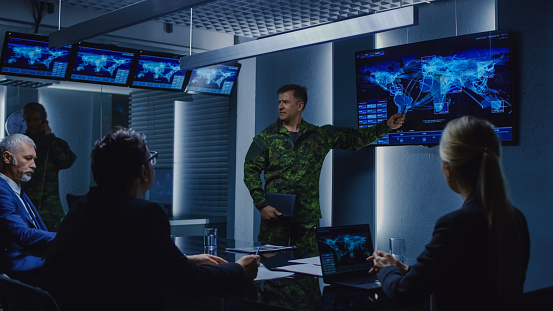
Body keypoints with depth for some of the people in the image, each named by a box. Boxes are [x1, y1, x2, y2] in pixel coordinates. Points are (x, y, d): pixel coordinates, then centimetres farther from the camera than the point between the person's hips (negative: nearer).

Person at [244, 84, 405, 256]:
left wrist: (386, 126, 3)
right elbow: (250, 170, 4)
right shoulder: (267, 137, 4)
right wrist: (262, 204, -7)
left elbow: (354, 139, 12)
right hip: (274, 212, -1)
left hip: (307, 216, 1)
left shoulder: (319, 135, 9)